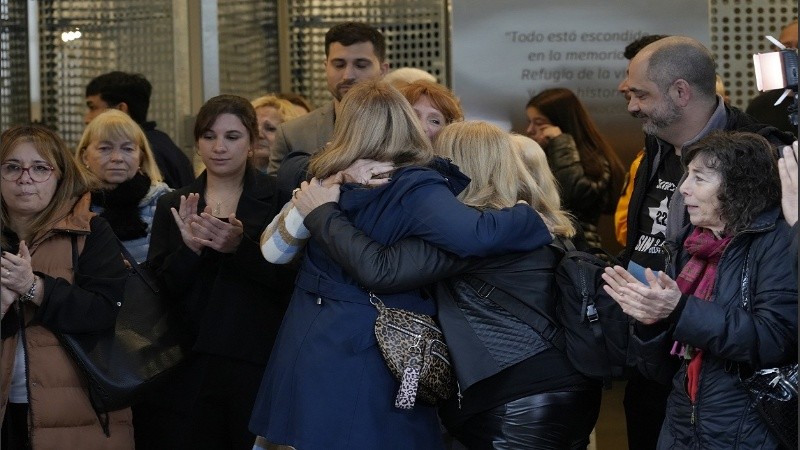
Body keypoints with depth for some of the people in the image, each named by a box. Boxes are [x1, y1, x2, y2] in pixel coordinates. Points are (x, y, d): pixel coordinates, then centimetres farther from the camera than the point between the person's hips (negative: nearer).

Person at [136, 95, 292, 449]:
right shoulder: (173, 205, 11)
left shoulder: (276, 198, 2)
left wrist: (240, 245, -21)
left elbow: (290, 281, -7)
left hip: (257, 364, -2)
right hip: (188, 367, 2)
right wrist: (189, 249, -14)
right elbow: (158, 290, 4)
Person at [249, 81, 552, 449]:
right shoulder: (413, 189, -13)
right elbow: (474, 236, -30)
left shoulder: (326, 181, 7)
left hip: (303, 354, 6)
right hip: (364, 367, -6)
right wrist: (539, 219, -14)